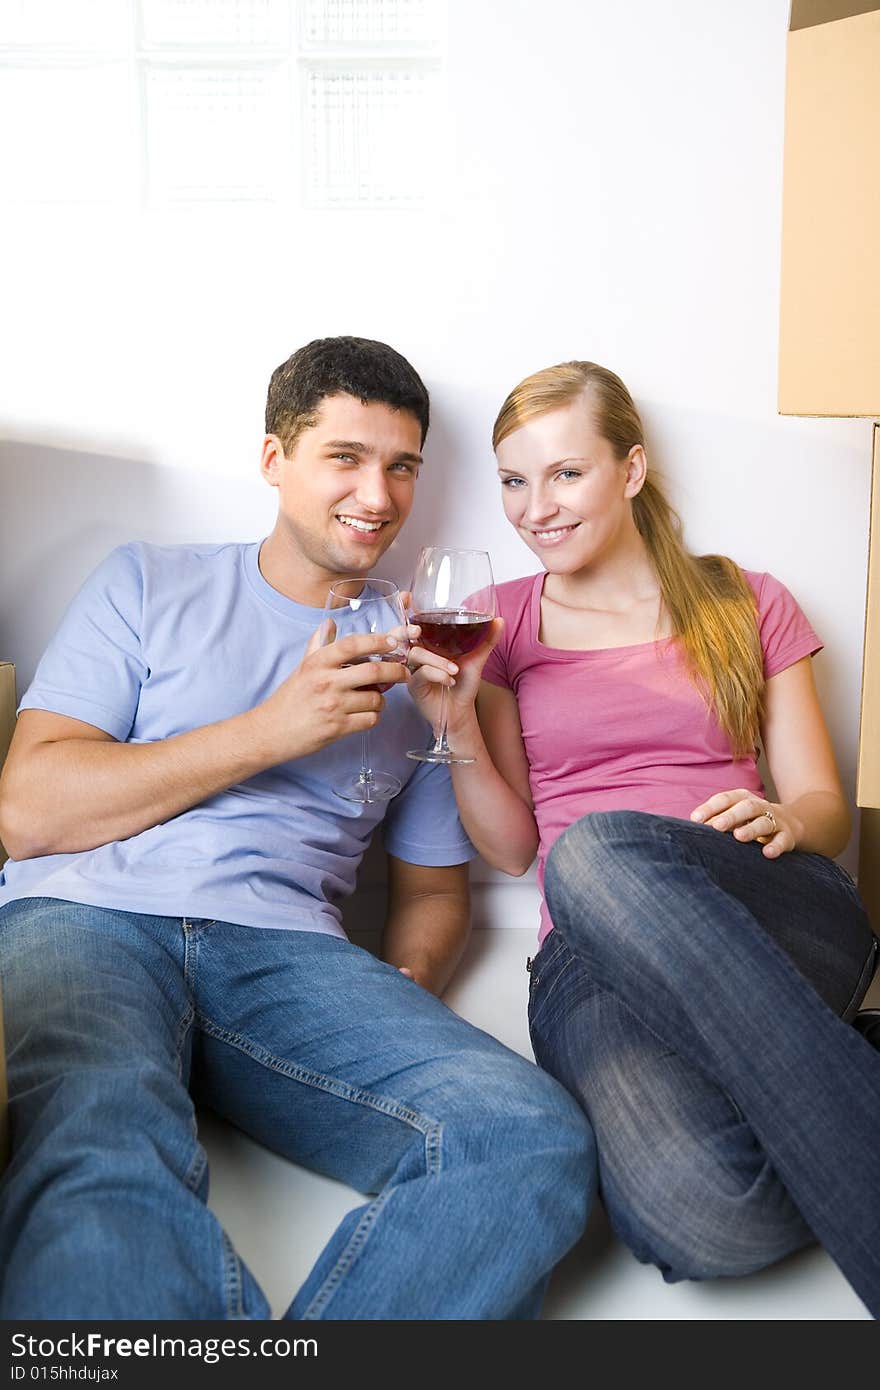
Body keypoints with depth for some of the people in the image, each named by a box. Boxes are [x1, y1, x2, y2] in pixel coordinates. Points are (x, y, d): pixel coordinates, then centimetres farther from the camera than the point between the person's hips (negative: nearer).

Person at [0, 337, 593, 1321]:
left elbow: (432, 883, 28)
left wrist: (405, 987, 3)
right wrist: (273, 729, -3)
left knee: (535, 1142, -28)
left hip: (286, 948, 3)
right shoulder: (150, 586, 16)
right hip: (86, 920, -2)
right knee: (98, 1146, -40)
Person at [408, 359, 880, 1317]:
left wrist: (785, 822, -12)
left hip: (778, 930, 1)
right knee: (696, 1212, -38)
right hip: (591, 957, 0)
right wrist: (460, 728, -4)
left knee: (603, 849, -39)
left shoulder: (747, 605, 17)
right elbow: (511, 847, 14)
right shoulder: (501, 621, 16)